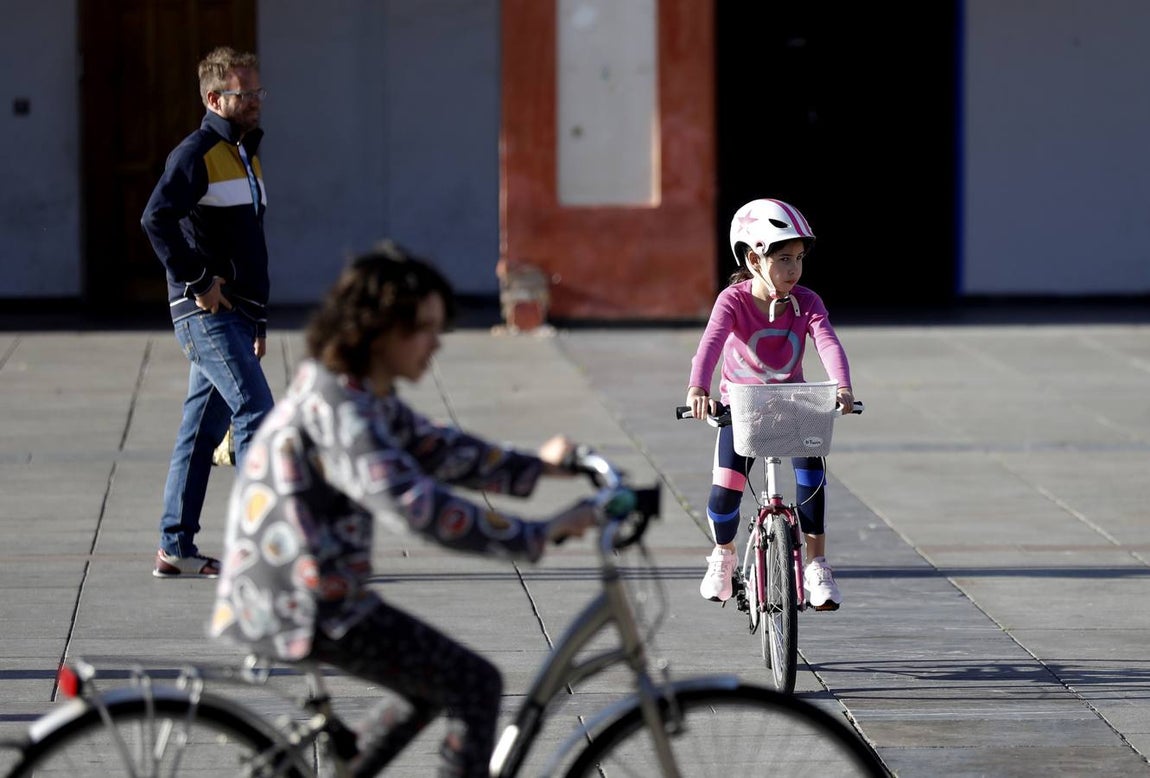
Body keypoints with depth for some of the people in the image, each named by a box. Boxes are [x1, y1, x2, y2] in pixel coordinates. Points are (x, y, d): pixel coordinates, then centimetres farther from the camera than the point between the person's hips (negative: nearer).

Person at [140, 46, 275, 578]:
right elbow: (156, 218, -23)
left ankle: (175, 549, 13)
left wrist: (258, 319, 22)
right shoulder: (197, 154, -9)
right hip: (206, 313, -9)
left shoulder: (247, 156, 20)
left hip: (235, 314, 9)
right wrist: (198, 282, -20)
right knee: (256, 411, -14)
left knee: (203, 429, 10)